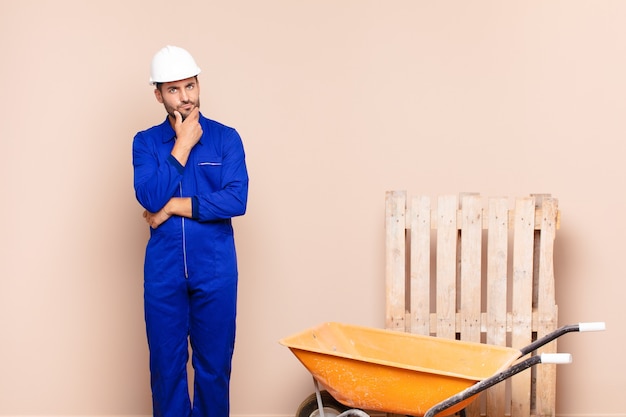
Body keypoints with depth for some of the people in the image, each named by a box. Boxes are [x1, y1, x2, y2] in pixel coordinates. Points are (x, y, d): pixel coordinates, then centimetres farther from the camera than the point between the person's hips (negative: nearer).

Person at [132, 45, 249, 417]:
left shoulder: (226, 138, 0)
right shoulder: (146, 142, 4)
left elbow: (236, 201, -12)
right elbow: (150, 198, -12)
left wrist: (174, 206, -12)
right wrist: (183, 145, -11)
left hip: (215, 266, -1)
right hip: (164, 267, 1)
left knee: (214, 361, 6)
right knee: (166, 362, 7)